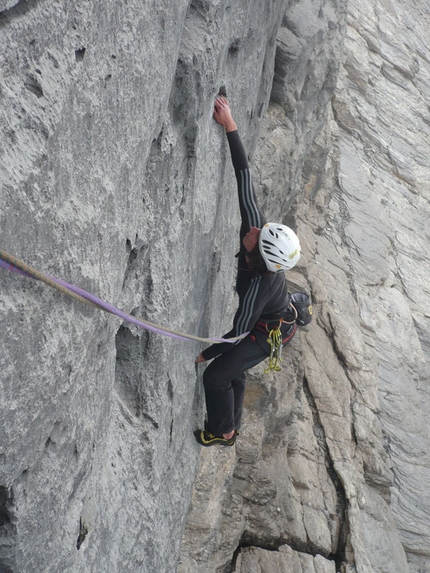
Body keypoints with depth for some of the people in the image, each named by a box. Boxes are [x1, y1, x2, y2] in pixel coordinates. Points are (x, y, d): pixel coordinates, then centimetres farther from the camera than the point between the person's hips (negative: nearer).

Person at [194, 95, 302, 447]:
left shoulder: (257, 286, -44)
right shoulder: (255, 223, -29)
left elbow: (238, 332, -30)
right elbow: (244, 178, -30)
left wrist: (205, 354, -16)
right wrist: (230, 126, -33)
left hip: (270, 333, -8)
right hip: (281, 320, 8)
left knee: (216, 375, 0)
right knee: (234, 371, 22)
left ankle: (222, 432, 24)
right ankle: (231, 429, 42)